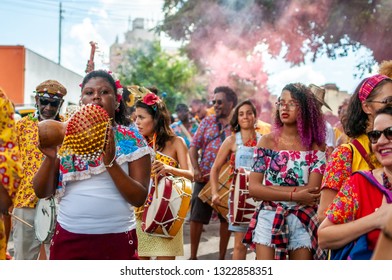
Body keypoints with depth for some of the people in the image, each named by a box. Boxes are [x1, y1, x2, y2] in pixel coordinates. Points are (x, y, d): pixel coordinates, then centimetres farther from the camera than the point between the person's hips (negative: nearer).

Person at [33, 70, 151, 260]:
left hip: (117, 240, -2)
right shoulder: (65, 136, 4)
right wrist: (50, 158, -14)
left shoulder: (132, 140, -2)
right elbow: (42, 192, 3)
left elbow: (139, 198, -8)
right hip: (68, 238, 2)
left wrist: (111, 163, -19)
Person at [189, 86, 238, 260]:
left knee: (226, 219, 8)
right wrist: (196, 169, -10)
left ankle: (222, 257, 21)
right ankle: (193, 257, 15)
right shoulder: (207, 122, 6)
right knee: (196, 217, 4)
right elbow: (194, 147, 4)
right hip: (204, 178, 2)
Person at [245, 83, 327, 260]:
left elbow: (313, 191, -11)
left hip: (303, 221, 0)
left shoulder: (316, 145, 0)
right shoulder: (267, 141, 2)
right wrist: (294, 195, -15)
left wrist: (268, 188, -12)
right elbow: (254, 188, -6)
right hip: (269, 219, 0)